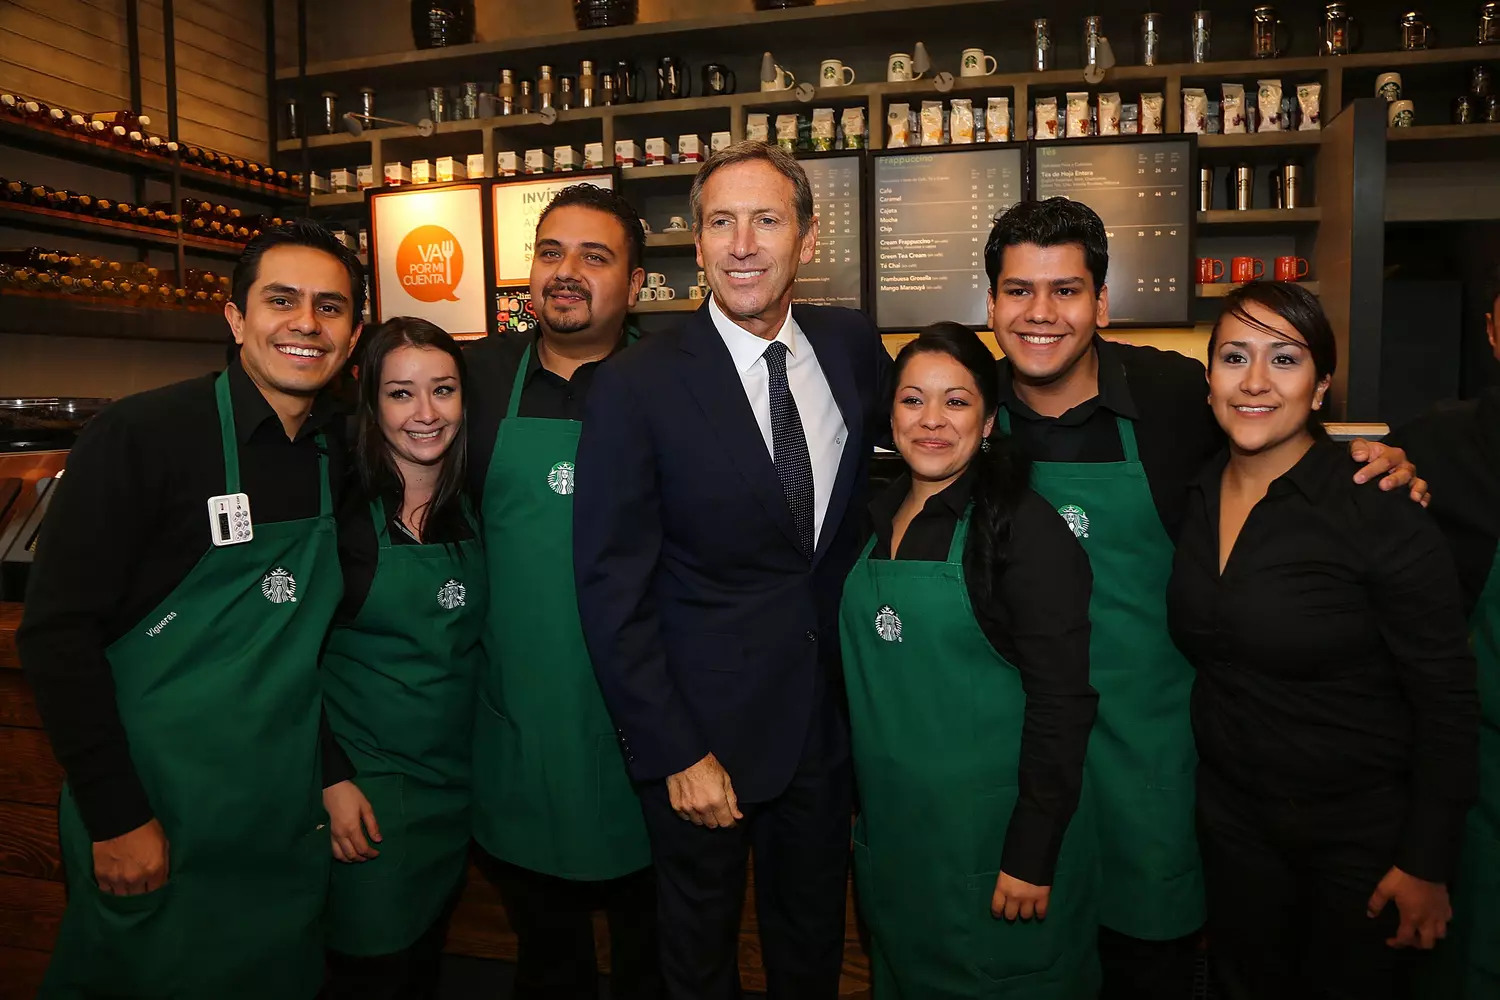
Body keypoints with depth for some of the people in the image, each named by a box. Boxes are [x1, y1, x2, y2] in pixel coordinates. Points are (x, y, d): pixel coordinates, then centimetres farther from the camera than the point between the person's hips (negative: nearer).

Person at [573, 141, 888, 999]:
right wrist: (675, 752, -14)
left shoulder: (855, 347, -3)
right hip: (704, 722, -3)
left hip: (832, 709, 4)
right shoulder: (637, 386, -15)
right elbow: (613, 591, -13)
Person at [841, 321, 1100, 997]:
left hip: (993, 830, -6)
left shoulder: (1023, 527, -16)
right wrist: (863, 808, 11)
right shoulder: (877, 518, 4)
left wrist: (1031, 856, -18)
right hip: (889, 824, 6)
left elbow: (1062, 701, -17)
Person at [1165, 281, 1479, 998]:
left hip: (1360, 832, -4)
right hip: (1231, 818, 5)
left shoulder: (1379, 510, -19)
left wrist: (1428, 864, -12)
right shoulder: (1196, 498, -3)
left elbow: (1448, 701, -15)